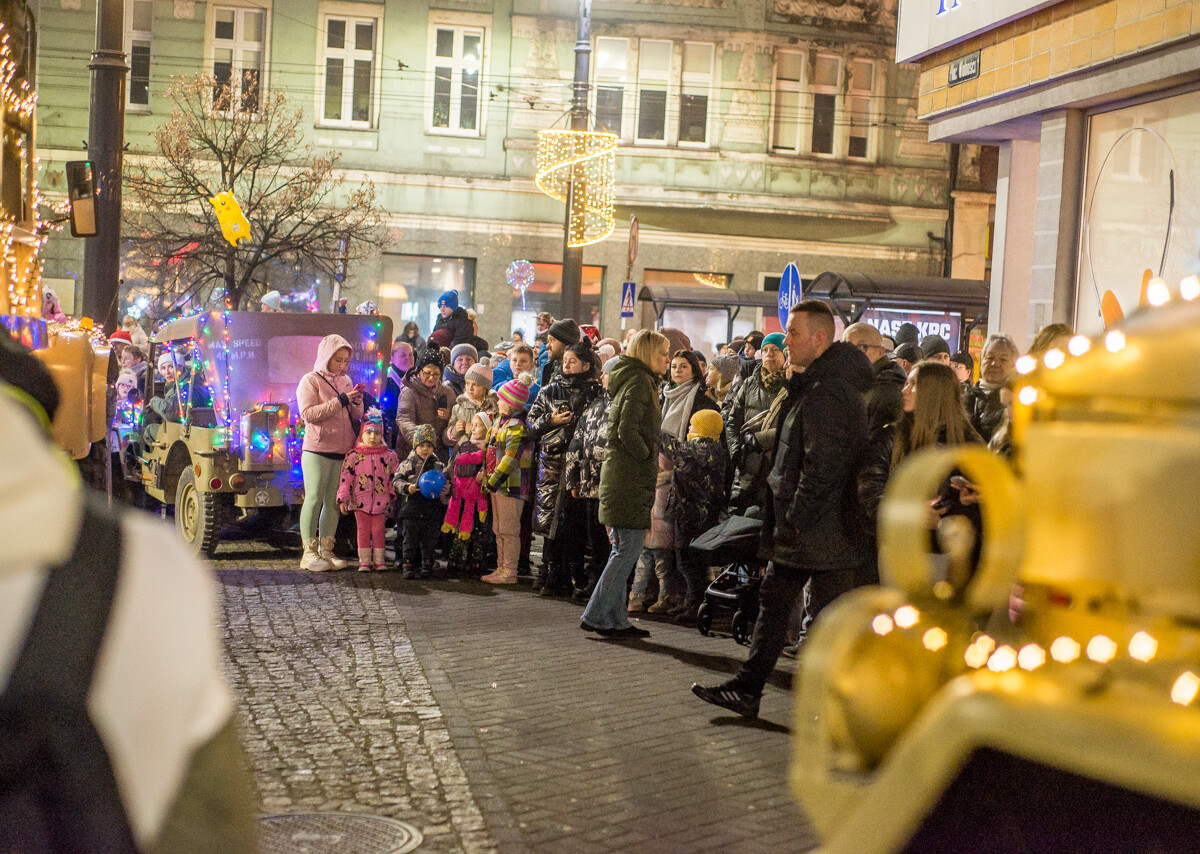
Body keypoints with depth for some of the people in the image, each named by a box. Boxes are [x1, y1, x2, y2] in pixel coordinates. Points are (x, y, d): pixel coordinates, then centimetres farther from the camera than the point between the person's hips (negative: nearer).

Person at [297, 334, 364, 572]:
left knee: (334, 501, 6)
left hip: (343, 452, 6)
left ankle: (326, 550, 11)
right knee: (314, 499, -5)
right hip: (317, 451, -5)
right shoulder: (311, 381, -2)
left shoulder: (346, 381, 15)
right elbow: (308, 413, -15)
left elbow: (356, 417, 17)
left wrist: (356, 402, -5)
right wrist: (340, 401, -17)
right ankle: (309, 552, -2)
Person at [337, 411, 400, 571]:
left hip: (381, 502, 1)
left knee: (378, 531, 4)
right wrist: (343, 499, -6)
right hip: (360, 502, -1)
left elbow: (395, 478, 9)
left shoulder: (389, 456, 3)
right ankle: (364, 561, 9)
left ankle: (379, 560, 13)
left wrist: (393, 497, 4)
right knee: (363, 530, 3)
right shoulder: (353, 456, -1)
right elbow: (345, 478, -2)